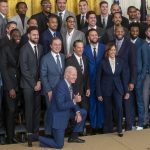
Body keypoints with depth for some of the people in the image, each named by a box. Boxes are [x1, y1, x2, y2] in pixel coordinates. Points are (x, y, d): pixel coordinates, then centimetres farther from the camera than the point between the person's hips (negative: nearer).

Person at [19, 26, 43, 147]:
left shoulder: (40, 47, 8)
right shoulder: (24, 49, -9)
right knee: (29, 109, -1)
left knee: (37, 108, 7)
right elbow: (24, 69, -13)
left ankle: (36, 131, 17)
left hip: (38, 83, 5)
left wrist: (39, 81, -3)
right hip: (28, 84, -5)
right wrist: (33, 84, -12)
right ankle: (30, 133, 9)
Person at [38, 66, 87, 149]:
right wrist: (74, 101, -25)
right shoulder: (61, 86, -25)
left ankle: (73, 136, 21)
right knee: (59, 145, -7)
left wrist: (77, 112, -3)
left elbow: (72, 101, 11)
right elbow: (60, 106, -28)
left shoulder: (69, 84, 3)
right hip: (58, 116, -9)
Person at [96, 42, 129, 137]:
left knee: (119, 107, -16)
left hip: (118, 88, 1)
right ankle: (108, 129, 26)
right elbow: (98, 79, -3)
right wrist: (99, 94, -5)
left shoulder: (120, 61, 1)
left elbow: (124, 77, 5)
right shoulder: (103, 63, -6)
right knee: (108, 110, 7)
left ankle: (119, 129, 1)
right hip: (106, 89, -1)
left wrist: (126, 91, 3)